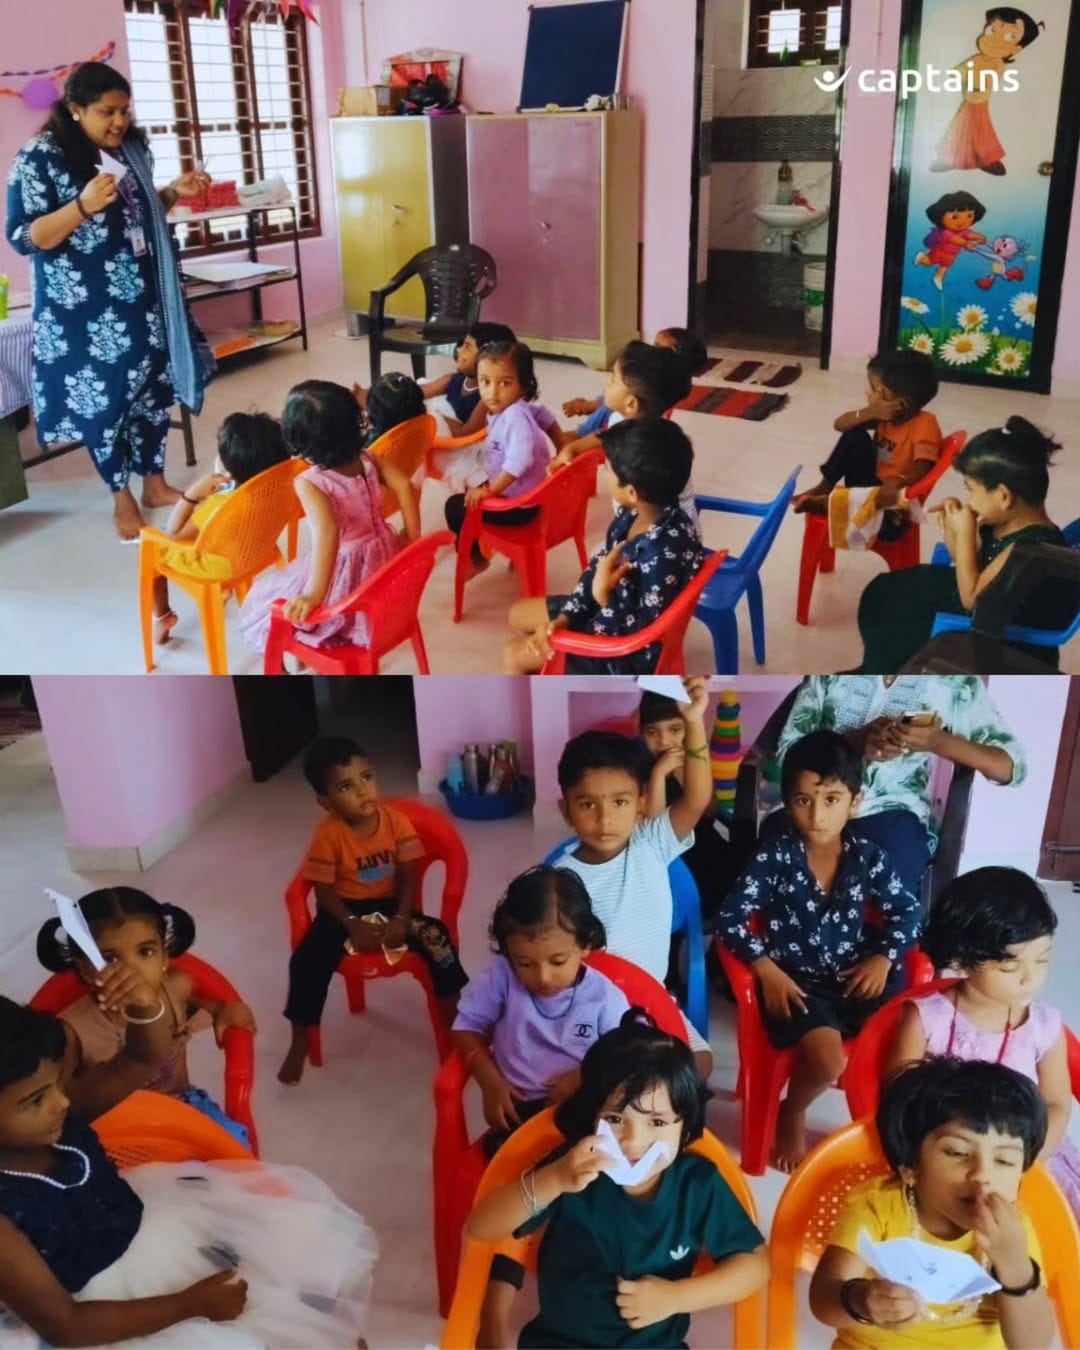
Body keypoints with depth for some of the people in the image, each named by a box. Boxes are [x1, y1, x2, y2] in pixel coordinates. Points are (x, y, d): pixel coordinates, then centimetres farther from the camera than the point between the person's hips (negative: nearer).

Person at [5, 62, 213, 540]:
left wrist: (174, 192, 0)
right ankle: (121, 497, 17)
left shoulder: (133, 146, 6)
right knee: (102, 397, 2)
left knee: (154, 386, 12)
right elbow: (22, 237, -16)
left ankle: (154, 482, 28)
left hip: (143, 297, 6)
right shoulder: (39, 158, -13)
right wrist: (83, 205, -29)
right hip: (86, 309, -6)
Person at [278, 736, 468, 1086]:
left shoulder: (396, 821, -11)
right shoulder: (328, 834, -18)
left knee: (437, 939, -21)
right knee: (307, 961, -23)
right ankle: (300, 1042, -2)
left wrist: (401, 919, -21)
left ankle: (454, 1021, -2)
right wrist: (352, 925, -24)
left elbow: (408, 877, -8)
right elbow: (324, 890, -13)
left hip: (391, 904, 1)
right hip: (345, 910, -1)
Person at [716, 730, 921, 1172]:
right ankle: (791, 1115, 9)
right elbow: (730, 918, -10)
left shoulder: (869, 857, 2)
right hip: (795, 979, -4)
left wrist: (883, 958, -4)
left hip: (855, 975, 4)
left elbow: (906, 912, 12)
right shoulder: (774, 856, -8)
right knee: (829, 1060, -28)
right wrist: (768, 971, -18)